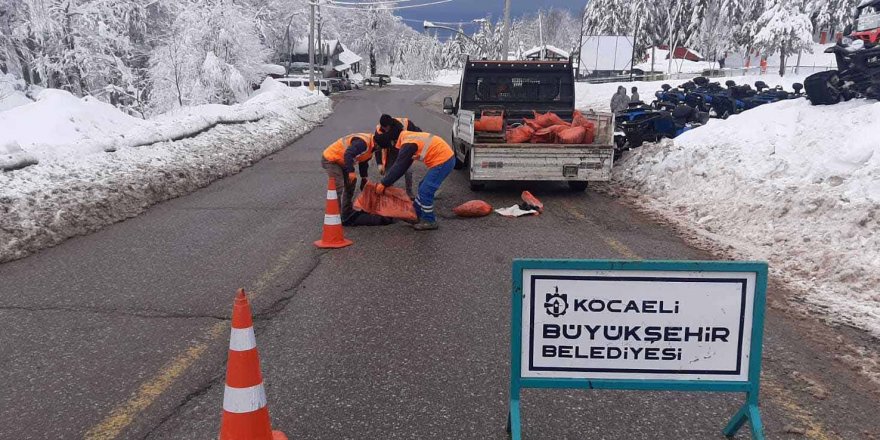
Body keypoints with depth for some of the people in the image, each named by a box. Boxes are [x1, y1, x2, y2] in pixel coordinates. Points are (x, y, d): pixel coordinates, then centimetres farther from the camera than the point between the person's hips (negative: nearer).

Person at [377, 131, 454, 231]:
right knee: (423, 188, 19)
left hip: (442, 161, -10)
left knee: (425, 191, -5)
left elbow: (399, 167, -13)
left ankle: (429, 221, 6)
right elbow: (399, 164, 20)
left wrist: (384, 183, -5)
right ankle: (416, 213, 31)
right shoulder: (408, 137, 16)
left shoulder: (407, 144, -15)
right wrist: (387, 181, 19)